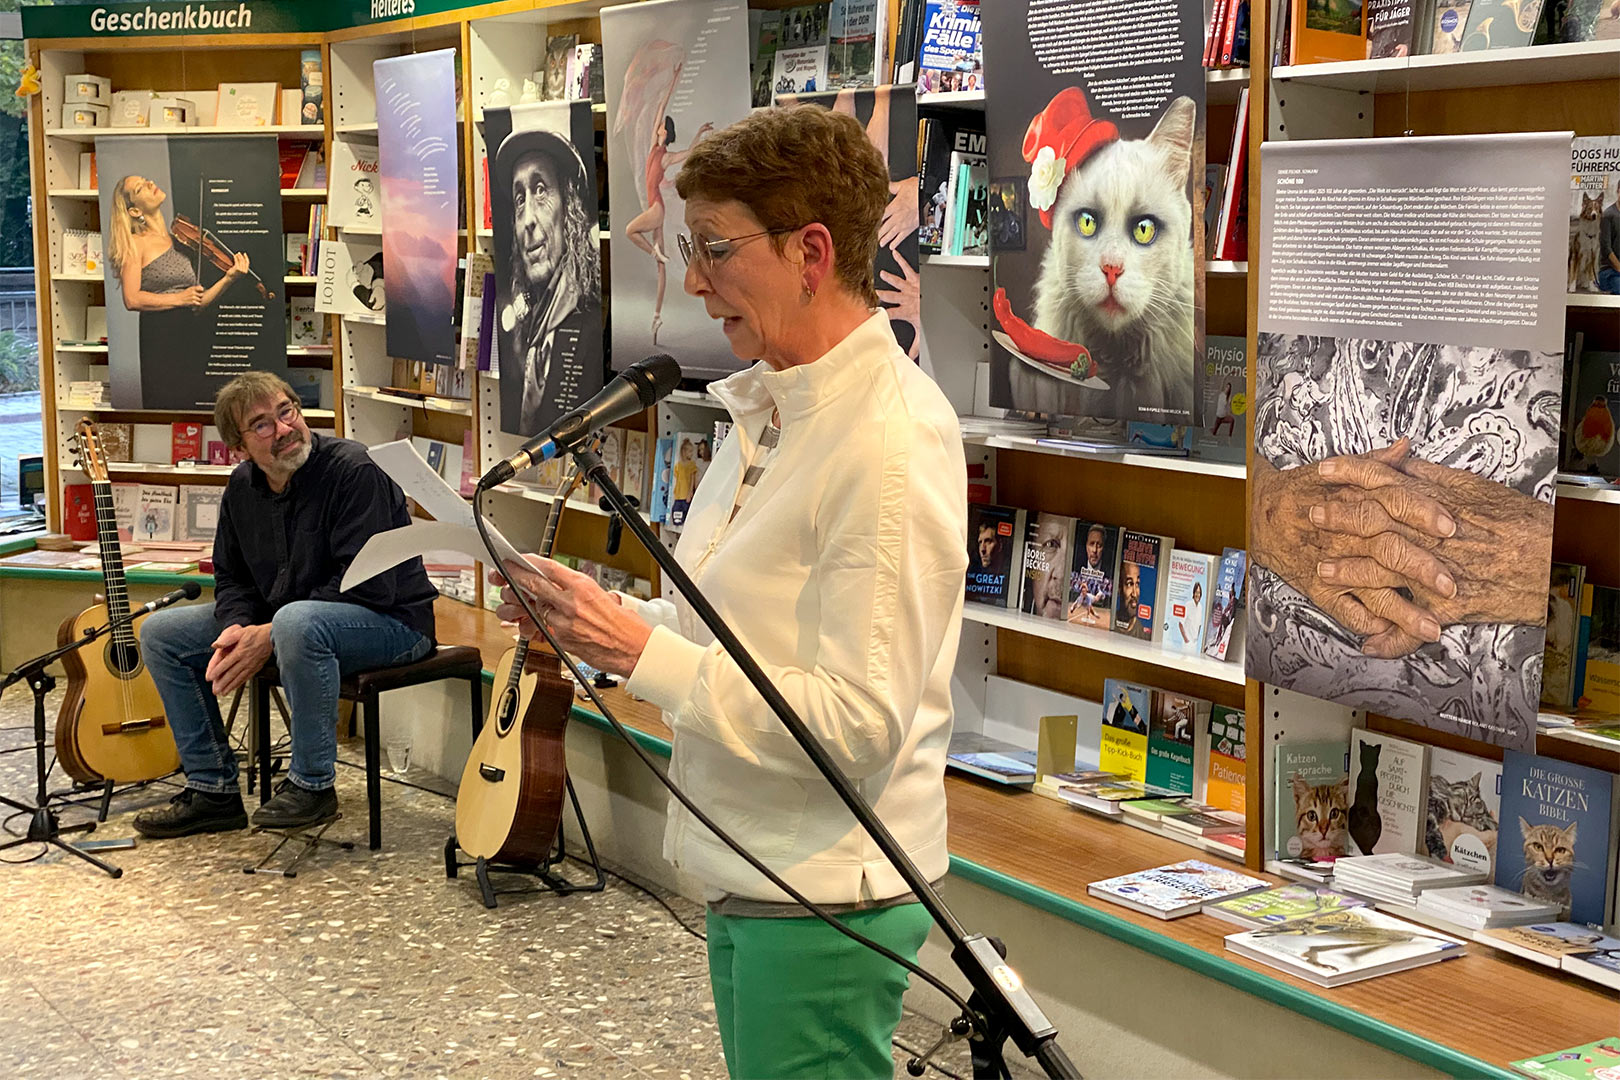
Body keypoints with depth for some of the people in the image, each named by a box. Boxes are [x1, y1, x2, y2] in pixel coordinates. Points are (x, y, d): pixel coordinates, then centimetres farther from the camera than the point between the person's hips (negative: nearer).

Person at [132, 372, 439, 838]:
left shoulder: (353, 471, -21)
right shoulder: (243, 486, 3)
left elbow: (366, 586, -27)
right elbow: (231, 577, 13)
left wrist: (270, 636, -27)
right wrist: (236, 627, -11)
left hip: (390, 621, -8)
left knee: (296, 621, -41)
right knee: (160, 632, 4)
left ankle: (312, 783, -22)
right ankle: (214, 790, 6)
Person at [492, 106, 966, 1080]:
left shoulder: (890, 445, -22)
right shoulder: (768, 408, 8)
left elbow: (860, 722, -26)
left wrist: (641, 652, -23)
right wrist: (602, 621, 0)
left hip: (826, 892, -9)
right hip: (752, 870, 9)